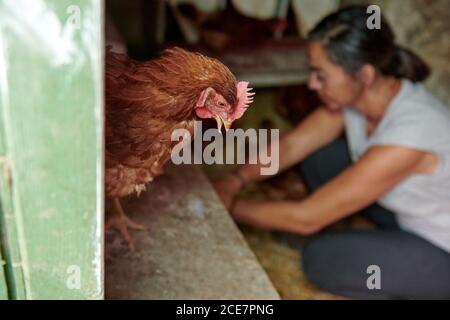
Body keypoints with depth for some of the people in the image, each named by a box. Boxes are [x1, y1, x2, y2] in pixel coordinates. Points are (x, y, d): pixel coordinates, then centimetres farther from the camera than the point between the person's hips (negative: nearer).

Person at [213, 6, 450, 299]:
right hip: (412, 211, 7)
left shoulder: (408, 132, -38)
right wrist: (234, 181, -21)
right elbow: (291, 145, -8)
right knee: (316, 154, -4)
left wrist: (230, 207, -21)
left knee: (321, 257, -23)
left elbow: (306, 218, -33)